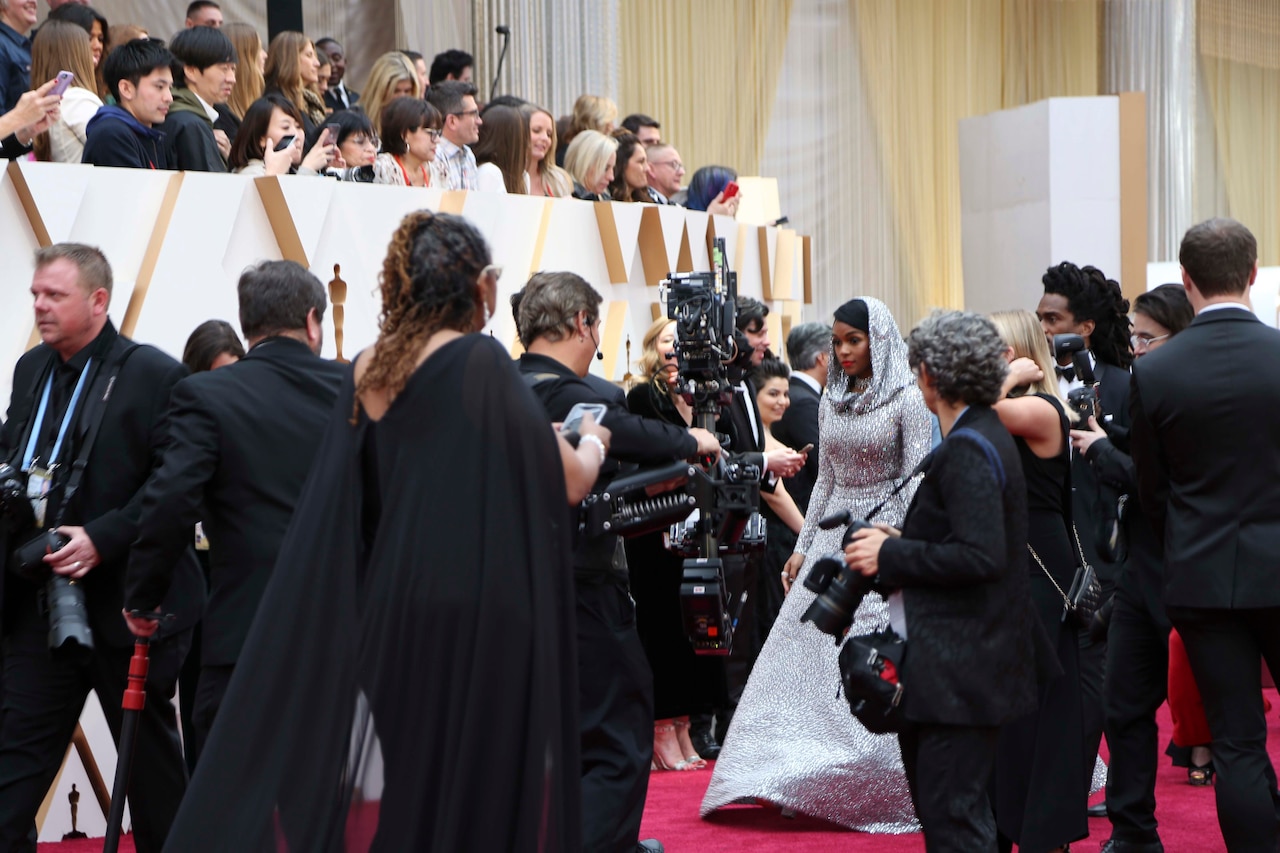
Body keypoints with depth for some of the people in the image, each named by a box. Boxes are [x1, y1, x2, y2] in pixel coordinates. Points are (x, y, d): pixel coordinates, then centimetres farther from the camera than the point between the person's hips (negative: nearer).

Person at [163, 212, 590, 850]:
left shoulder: (367, 372, 7)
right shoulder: (479, 362, -11)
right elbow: (562, 483, -9)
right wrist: (592, 445, 14)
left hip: (384, 612, 6)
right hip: (474, 621, -6)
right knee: (467, 784, 0)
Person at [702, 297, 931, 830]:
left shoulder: (906, 400, -7)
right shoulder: (831, 401, 11)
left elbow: (916, 483, -10)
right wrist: (802, 546, 14)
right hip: (834, 534, 6)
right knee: (811, 658, 2)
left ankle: (883, 788, 5)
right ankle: (811, 785, 10)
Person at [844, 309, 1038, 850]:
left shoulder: (966, 449, -16)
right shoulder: (984, 434, 14)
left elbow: (981, 557, -24)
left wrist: (890, 555, -16)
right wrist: (903, 542, 12)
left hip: (959, 668, -10)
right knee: (952, 808, 17)